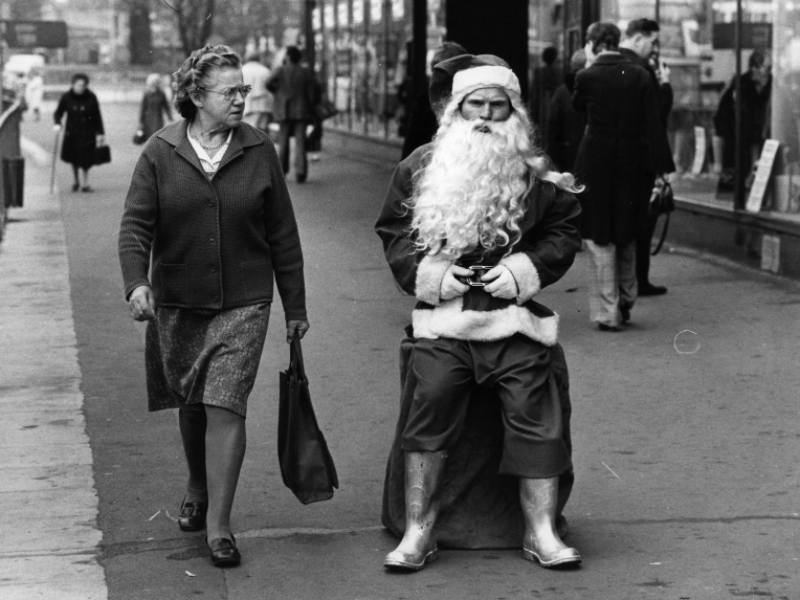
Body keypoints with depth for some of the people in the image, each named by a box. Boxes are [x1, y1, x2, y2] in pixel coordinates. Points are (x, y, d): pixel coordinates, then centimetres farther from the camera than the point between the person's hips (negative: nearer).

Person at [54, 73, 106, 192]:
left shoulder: (91, 98, -5)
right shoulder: (66, 97, -5)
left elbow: (97, 116, 1)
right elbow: (58, 112, 1)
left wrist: (100, 133, 0)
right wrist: (57, 123, -19)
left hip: (87, 133, -1)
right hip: (72, 132, 1)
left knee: (85, 159, -3)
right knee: (73, 159, 8)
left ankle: (84, 183, 10)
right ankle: (76, 181, 26)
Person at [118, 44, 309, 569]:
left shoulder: (259, 151, -1)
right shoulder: (161, 152, -3)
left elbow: (283, 234, 4)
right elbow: (136, 224, -6)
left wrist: (296, 307, 7)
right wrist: (137, 281, -24)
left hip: (243, 303, -1)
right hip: (178, 303, 1)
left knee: (226, 407, -10)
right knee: (191, 404, 15)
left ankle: (219, 524, -6)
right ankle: (198, 490, 40)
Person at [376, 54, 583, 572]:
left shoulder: (536, 171, 5)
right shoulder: (421, 167, 7)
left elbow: (564, 232, 6)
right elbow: (393, 232, 10)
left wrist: (523, 270, -8)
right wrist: (428, 272, -6)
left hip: (516, 316, 0)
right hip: (443, 319, 0)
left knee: (536, 418, -3)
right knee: (429, 417, -5)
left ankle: (541, 532, 7)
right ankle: (418, 533, 4)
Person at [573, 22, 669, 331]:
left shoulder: (587, 77, -10)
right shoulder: (640, 76, -1)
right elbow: (652, 128, -3)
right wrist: (651, 171, 1)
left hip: (596, 164, -4)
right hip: (633, 166, 4)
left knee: (599, 238, 4)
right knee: (626, 235, 21)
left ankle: (608, 312, 4)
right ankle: (625, 302, 30)